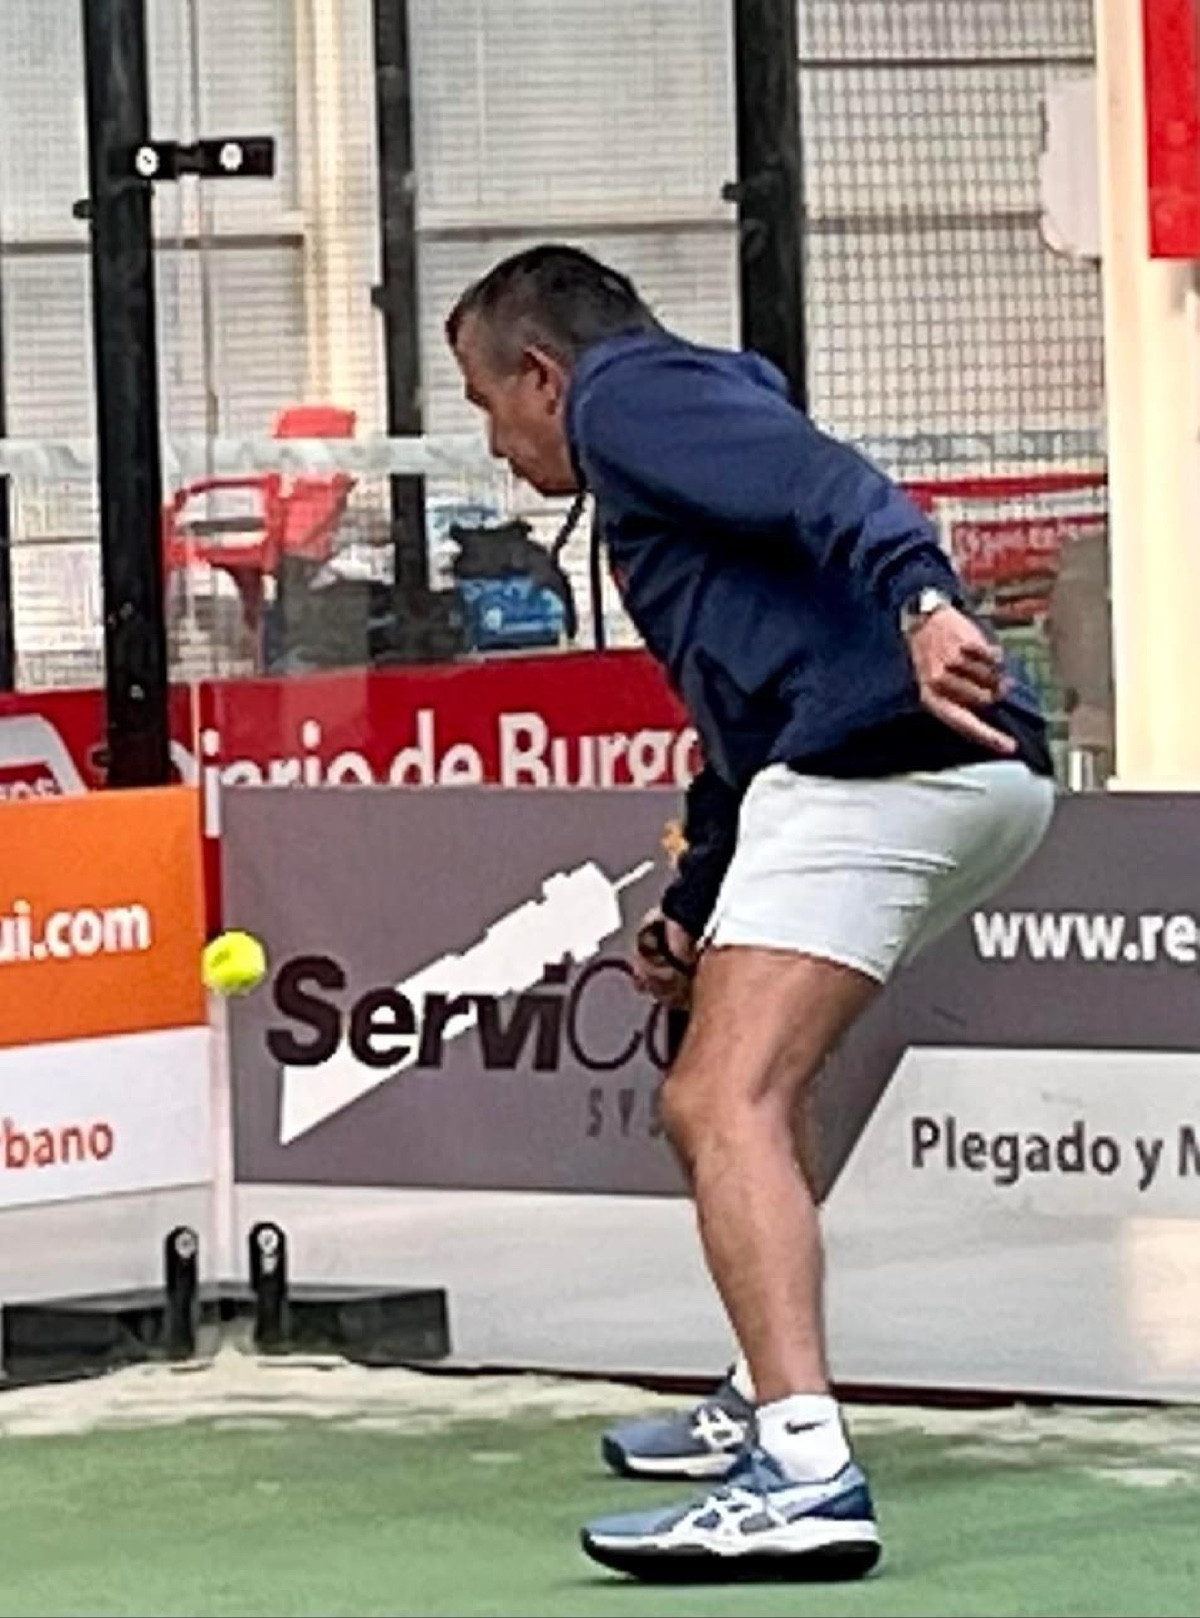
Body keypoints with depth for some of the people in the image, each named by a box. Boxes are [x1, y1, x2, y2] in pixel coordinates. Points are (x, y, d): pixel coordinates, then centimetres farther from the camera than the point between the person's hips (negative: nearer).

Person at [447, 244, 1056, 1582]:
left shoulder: (629, 392, 4)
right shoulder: (695, 426, 35)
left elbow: (822, 482, -17)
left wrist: (920, 599, -34)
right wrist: (694, 909, 47)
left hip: (879, 761, -10)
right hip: (977, 782, 10)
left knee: (732, 1108, -21)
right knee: (714, 1103, 27)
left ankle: (806, 1473, -35)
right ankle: (773, 1408, 40)